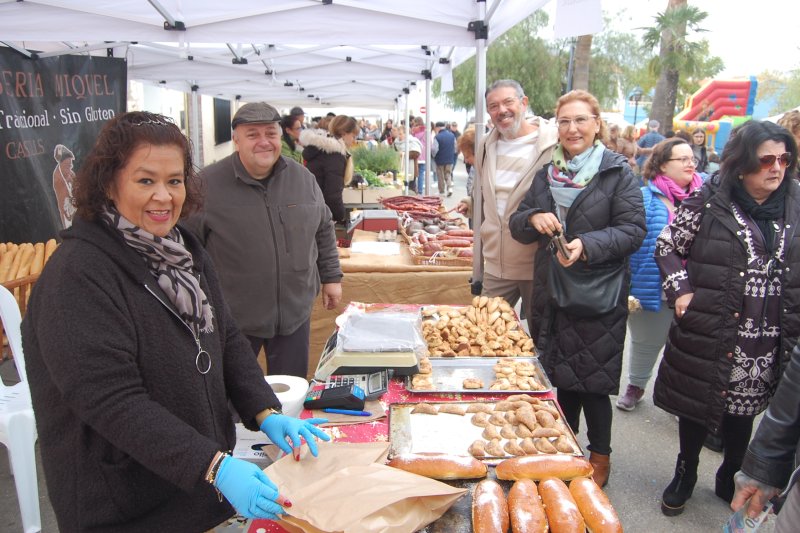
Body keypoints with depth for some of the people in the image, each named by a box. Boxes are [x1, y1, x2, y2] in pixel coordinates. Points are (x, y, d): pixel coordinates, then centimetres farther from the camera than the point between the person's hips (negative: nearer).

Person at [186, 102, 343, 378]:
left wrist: (331, 276, 12)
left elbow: (323, 230, 13)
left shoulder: (303, 178, 1)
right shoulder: (208, 185, -12)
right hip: (232, 317, -3)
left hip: (295, 312, 3)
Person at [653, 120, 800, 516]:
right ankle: (685, 475, 34)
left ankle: (730, 479, 38)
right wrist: (680, 291, -10)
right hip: (710, 331, -3)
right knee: (697, 403, 12)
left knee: (743, 410, 15)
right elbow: (667, 246, 0)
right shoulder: (709, 202, -8)